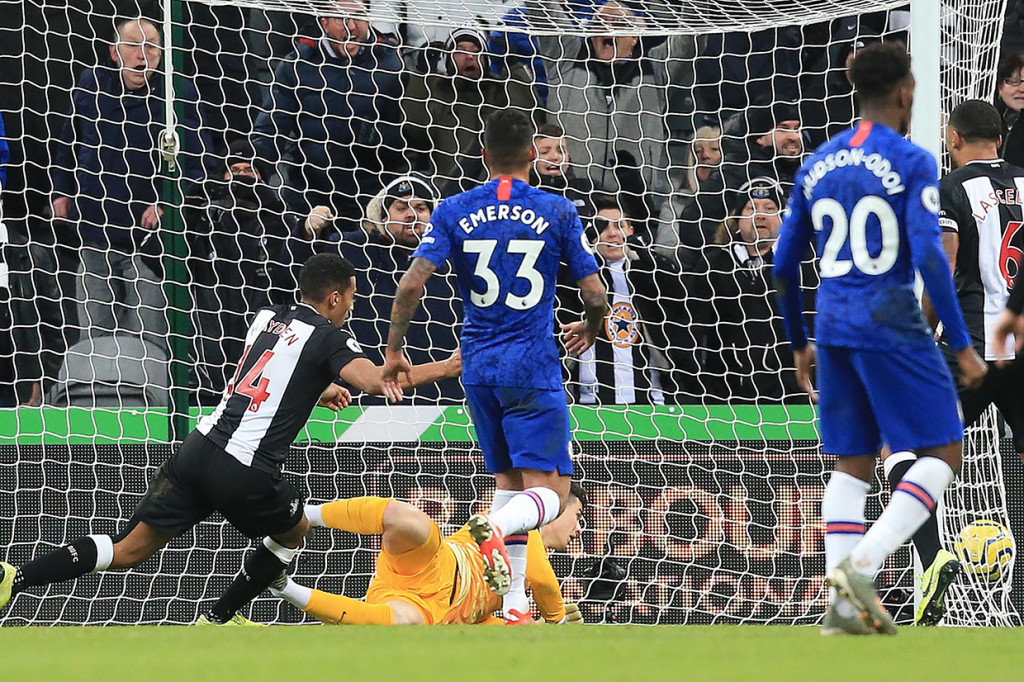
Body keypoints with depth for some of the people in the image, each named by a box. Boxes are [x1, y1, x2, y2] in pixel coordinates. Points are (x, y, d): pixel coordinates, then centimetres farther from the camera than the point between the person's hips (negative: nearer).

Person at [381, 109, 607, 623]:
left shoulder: (453, 212, 3)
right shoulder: (557, 212, -1)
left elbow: (412, 284, -8)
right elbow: (595, 295, 0)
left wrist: (393, 349, 3)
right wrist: (589, 331, 22)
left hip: (478, 365, 4)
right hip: (533, 366, -4)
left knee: (508, 478, 18)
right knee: (549, 492, -5)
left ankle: (514, 604, 13)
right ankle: (497, 528, -38)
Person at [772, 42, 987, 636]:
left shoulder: (818, 165, 12)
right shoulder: (912, 163, -6)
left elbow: (784, 264, 15)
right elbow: (929, 256, -15)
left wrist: (799, 343, 26)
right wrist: (963, 346, -11)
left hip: (833, 327, 6)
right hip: (893, 327, -6)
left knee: (853, 464, 12)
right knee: (944, 454, 1)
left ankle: (845, 603, 3)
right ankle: (862, 563, -16)